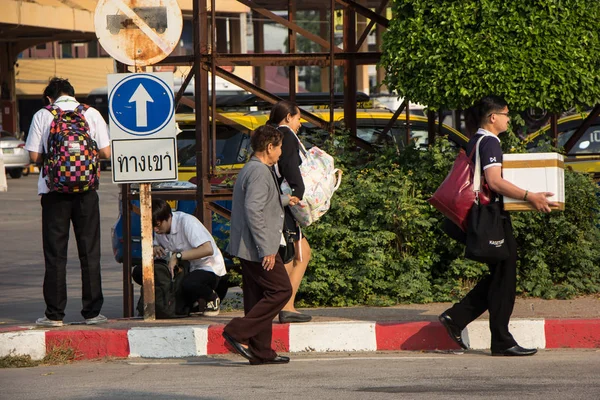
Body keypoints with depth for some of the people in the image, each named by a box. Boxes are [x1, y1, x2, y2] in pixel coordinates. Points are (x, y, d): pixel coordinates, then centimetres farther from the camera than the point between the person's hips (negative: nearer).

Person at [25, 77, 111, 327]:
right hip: (86, 190, 1)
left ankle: (55, 314, 3)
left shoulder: (42, 116, -1)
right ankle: (92, 312, 7)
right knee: (89, 252, 7)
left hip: (54, 189, -1)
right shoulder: (92, 114, 1)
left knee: (55, 253, 4)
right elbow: (106, 153, -1)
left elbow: (34, 156, -3)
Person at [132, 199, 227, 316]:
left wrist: (177, 256, -31)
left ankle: (212, 299, -5)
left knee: (188, 284, -43)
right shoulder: (160, 229, 0)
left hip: (208, 268, -8)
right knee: (138, 272, -9)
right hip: (182, 268, 8)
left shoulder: (186, 222, -22)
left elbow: (208, 249, -31)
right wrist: (154, 250, -9)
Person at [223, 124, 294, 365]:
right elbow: (253, 210, -24)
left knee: (258, 297, 10)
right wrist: (266, 250, -24)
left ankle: (260, 352, 10)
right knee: (280, 290, -7)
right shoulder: (259, 172, -15)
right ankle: (237, 332, -10)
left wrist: (284, 200, 55)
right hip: (258, 248, -10)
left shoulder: (249, 170, 18)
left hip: (248, 249, 10)